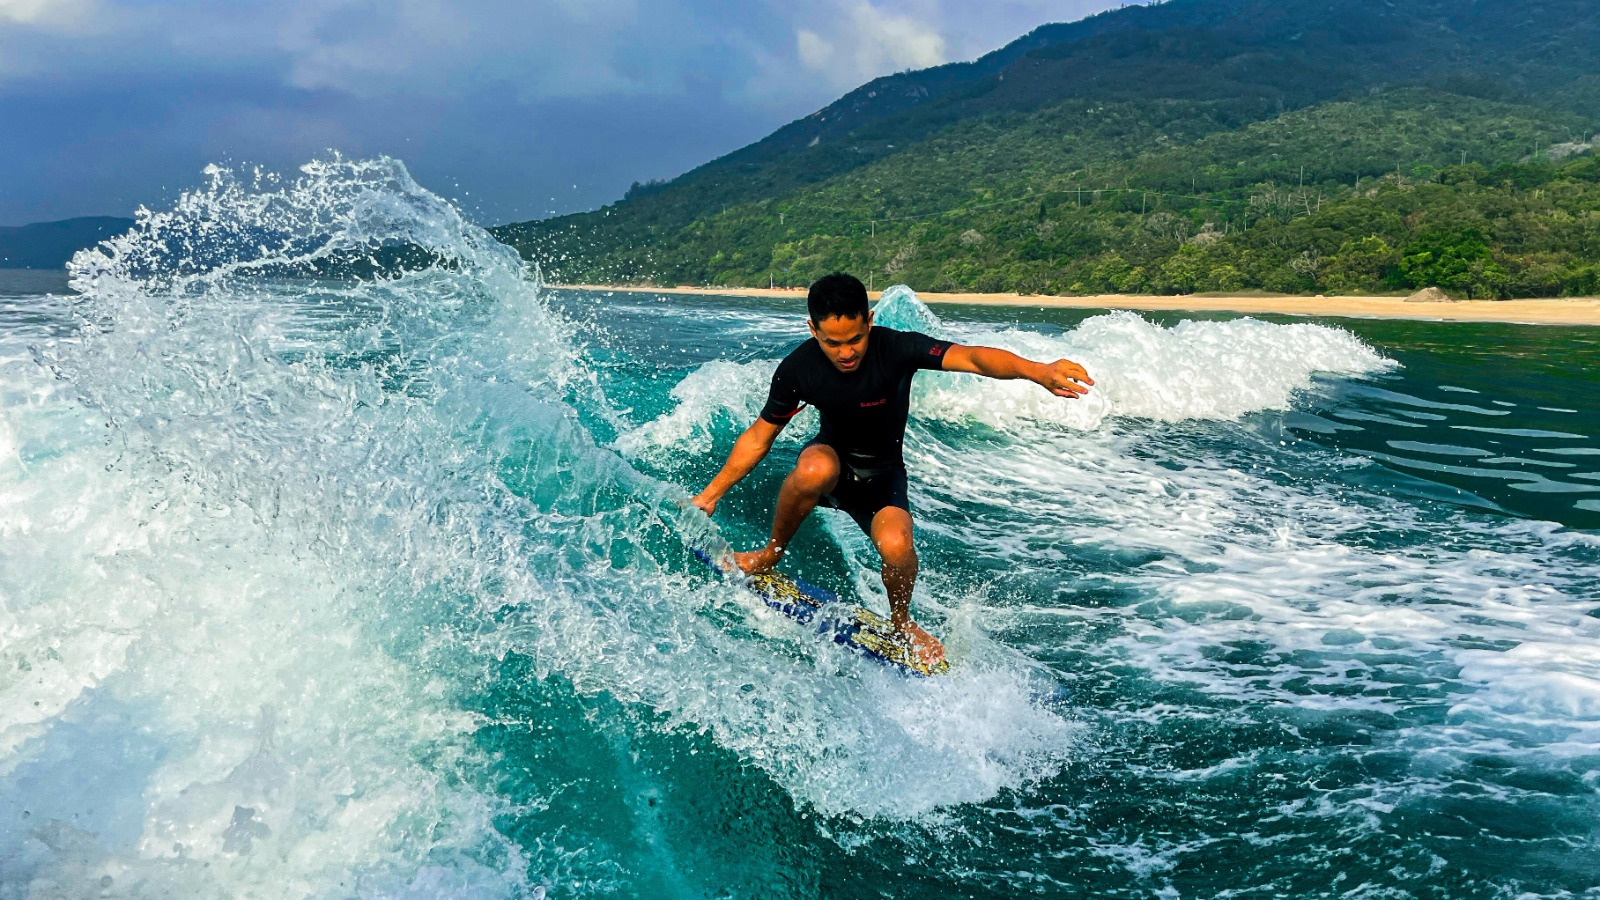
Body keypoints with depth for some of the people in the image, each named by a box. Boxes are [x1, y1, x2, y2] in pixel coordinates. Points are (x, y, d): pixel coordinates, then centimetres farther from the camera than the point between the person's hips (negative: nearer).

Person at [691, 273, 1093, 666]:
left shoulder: (896, 349, -26)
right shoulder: (798, 369, -19)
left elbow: (971, 357, -42)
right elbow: (758, 438, -6)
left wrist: (1037, 370, -61)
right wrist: (711, 494, -4)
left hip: (882, 475, 0)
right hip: (831, 457, 1)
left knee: (896, 545, -30)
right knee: (816, 469, -38)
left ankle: (900, 620, 5)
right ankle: (771, 554, -8)